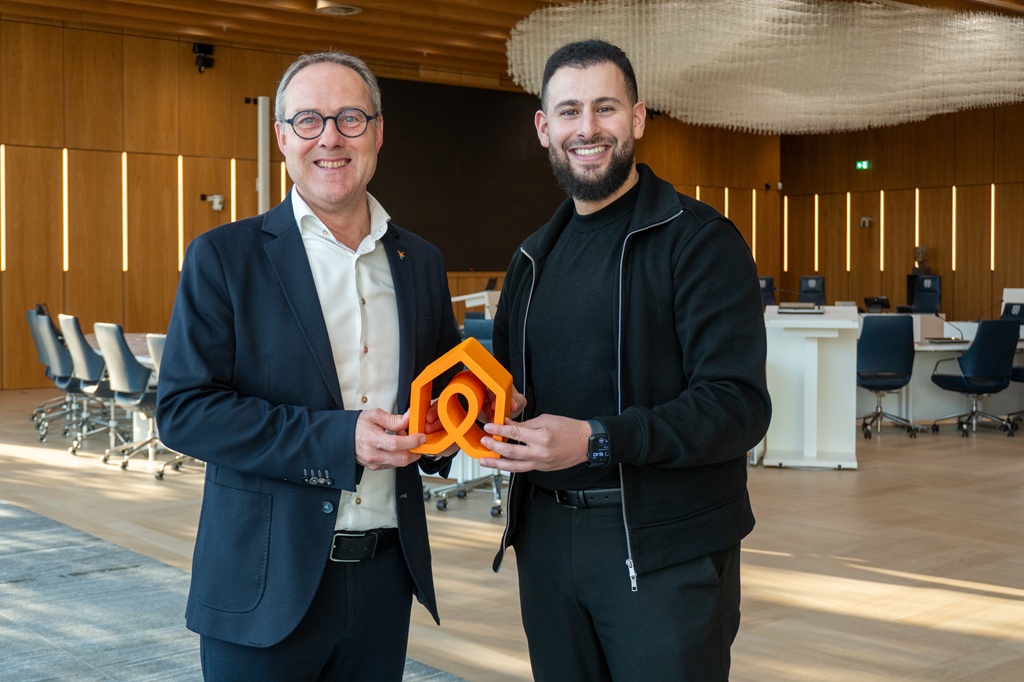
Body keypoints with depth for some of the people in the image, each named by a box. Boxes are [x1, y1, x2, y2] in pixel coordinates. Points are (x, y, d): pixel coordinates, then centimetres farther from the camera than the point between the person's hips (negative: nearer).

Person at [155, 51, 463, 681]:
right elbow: (183, 409, -11)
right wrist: (336, 439, -20)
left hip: (386, 577, 4)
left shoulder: (422, 262, 9)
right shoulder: (223, 257, -4)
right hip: (269, 582, -4)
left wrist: (443, 427, -4)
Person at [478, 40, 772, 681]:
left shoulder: (698, 239, -9)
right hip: (546, 537, 6)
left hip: (666, 550, -6)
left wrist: (598, 440, -25)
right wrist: (484, 418, -3)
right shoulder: (534, 257, 14)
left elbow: (740, 405, -16)